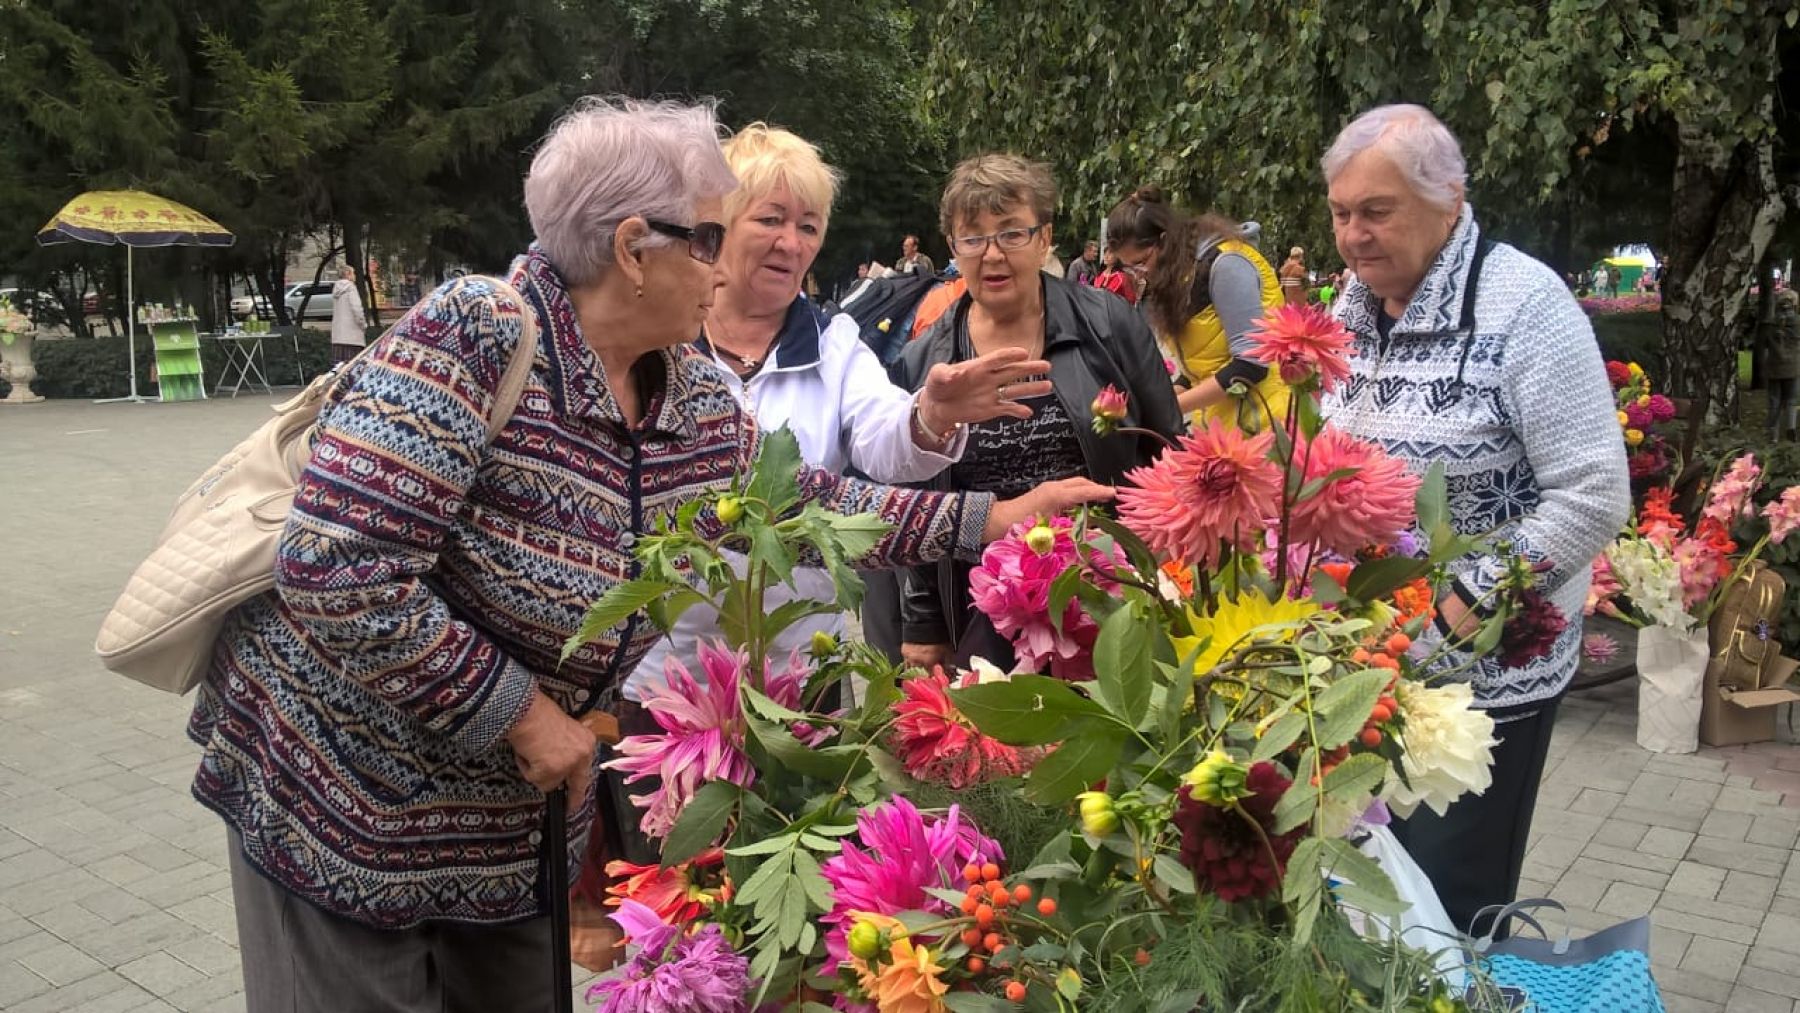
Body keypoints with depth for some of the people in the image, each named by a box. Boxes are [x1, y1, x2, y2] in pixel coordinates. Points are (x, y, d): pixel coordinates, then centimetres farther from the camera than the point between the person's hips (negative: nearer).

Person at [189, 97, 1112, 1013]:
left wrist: (993, 517, 11)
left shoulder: (697, 405, -1)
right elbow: (336, 569, -30)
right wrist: (517, 713, -22)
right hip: (343, 800, -6)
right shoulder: (476, 337, -26)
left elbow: (811, 504, 13)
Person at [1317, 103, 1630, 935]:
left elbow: (1594, 498, -18)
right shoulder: (1353, 305, 3)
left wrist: (1464, 607, -19)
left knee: (1448, 906, 9)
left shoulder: (1525, 304, -16)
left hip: (1483, 670, -6)